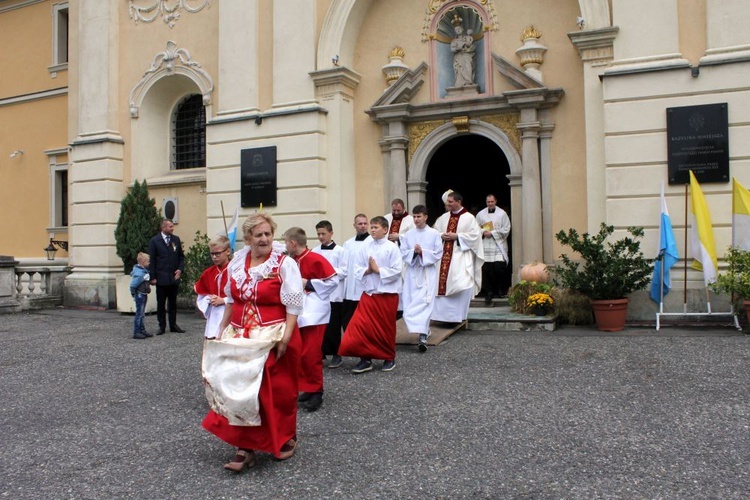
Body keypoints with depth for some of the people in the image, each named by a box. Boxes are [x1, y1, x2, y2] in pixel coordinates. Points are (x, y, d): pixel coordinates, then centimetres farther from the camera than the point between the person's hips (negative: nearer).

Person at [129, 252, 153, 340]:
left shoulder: (144, 270, 4)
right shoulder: (139, 274, -24)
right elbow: (132, 285, -21)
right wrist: (134, 294, -8)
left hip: (144, 295, 9)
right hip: (140, 295, -9)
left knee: (142, 314, 14)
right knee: (139, 314, -4)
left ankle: (142, 330, 21)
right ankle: (136, 332, 2)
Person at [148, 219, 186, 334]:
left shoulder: (176, 239, 7)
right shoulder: (154, 241, -3)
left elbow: (181, 256, 13)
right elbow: (151, 260, -4)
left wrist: (180, 269, -3)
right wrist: (152, 277, -8)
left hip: (174, 277, 3)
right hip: (161, 278, -3)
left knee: (173, 302, 10)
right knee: (161, 303, 5)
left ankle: (173, 325, 18)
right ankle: (162, 326, 13)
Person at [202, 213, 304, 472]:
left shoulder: (285, 264, -9)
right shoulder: (237, 262, 7)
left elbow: (293, 305, -12)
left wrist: (285, 337, -20)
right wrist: (222, 330, 15)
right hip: (242, 338, 5)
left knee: (277, 390, 7)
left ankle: (286, 439, 30)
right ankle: (245, 447, 15)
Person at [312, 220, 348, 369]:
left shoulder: (340, 251, -2)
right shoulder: (314, 251, 9)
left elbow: (344, 271, -7)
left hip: (334, 294, -4)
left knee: (333, 326, 0)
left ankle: (336, 355, 11)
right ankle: (321, 353, 19)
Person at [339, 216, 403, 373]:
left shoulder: (392, 248, -9)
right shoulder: (365, 247, 3)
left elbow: (396, 271, -14)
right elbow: (357, 269, 3)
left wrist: (378, 270, -14)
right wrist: (367, 270, -15)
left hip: (387, 294, -3)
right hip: (368, 293, 4)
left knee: (386, 328, 9)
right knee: (360, 325, -4)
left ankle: (389, 358, 27)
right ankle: (365, 358, 8)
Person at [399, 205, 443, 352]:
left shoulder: (434, 234, -2)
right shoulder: (408, 235, 6)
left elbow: (438, 254, -4)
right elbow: (403, 253, 4)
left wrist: (422, 252, -16)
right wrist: (414, 252, -15)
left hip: (428, 273, -3)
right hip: (412, 272, 3)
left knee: (425, 302, -12)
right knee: (411, 302, 3)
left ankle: (423, 335, -16)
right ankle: (424, 330, 21)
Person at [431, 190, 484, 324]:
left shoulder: (469, 218, -2)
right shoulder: (443, 217, 13)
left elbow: (475, 235, -9)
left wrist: (457, 236, -14)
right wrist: (441, 236, -7)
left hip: (461, 257, -5)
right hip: (444, 256, 5)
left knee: (462, 285, -9)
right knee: (441, 284, 1)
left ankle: (458, 315, 3)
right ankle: (443, 313, 11)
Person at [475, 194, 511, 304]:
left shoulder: (502, 214, 3)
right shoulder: (480, 214, 9)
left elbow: (506, 229, -1)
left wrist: (492, 233, -8)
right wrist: (483, 232, -9)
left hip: (499, 246, -1)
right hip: (485, 246, 2)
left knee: (499, 267, -9)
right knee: (486, 269, -2)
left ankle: (498, 288, 16)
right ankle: (488, 293, 6)